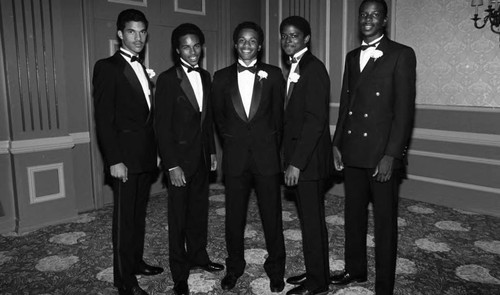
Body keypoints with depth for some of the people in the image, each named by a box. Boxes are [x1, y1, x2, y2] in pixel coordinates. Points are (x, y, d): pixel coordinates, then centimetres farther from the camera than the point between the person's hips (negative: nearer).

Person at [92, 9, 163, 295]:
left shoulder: (142, 70, 15)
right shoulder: (108, 67, -8)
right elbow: (104, 119, -14)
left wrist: (156, 153, 12)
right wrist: (114, 160, -18)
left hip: (146, 156, 7)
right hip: (126, 158, -7)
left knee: (139, 213, 16)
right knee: (125, 218, 1)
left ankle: (137, 261, 31)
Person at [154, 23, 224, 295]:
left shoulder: (205, 77, 9)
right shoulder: (167, 79, -11)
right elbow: (162, 126, -14)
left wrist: (212, 151, 13)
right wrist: (172, 165, -17)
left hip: (202, 157, 6)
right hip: (180, 158, -6)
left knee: (199, 210, 16)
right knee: (179, 216, 5)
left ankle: (198, 256, 35)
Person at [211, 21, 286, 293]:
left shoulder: (273, 74, 2)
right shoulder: (222, 77, 6)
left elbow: (279, 115, 5)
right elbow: (218, 115, 12)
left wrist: (272, 145, 7)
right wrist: (231, 142, 9)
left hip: (267, 155, -1)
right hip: (235, 156, 1)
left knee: (272, 215, 6)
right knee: (234, 216, 10)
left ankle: (275, 268, 25)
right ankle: (234, 266, 28)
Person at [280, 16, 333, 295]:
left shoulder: (313, 68, -14)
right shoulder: (296, 68, 14)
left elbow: (315, 120, -21)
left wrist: (297, 163, -22)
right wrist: (292, 159, 12)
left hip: (309, 161, -9)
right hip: (299, 158, 9)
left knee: (313, 221, 3)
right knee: (309, 219, 17)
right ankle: (314, 272, 31)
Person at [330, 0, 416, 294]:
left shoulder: (401, 54, -5)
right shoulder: (352, 56, 14)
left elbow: (405, 109, -11)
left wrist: (391, 155, -16)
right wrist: (338, 143, 11)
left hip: (382, 153, -6)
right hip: (353, 151, 6)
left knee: (385, 221, 4)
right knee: (354, 214, 16)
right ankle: (355, 269, 33)